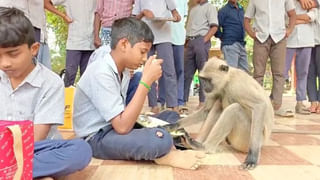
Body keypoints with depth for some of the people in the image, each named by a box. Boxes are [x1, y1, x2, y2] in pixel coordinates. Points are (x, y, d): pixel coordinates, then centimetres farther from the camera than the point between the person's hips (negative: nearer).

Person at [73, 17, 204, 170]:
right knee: (161, 140, -29)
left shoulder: (124, 71, 3)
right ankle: (163, 155, 3)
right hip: (96, 139, -10)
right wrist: (146, 81, -27)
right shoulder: (101, 74, -23)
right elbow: (122, 127, -28)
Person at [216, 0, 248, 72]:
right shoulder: (223, 10, -4)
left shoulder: (241, 9, 16)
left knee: (245, 71, 7)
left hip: (242, 45, 7)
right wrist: (223, 38, -1)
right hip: (230, 45, -7)